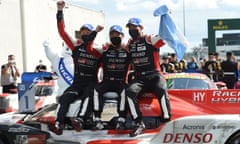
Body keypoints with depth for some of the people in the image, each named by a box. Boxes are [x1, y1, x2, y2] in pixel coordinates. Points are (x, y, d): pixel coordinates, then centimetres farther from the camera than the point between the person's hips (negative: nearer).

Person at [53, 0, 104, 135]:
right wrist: (60, 11, -2)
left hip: (92, 83, -2)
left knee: (88, 96, -35)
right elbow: (62, 32, 4)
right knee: (65, 98, -25)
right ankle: (59, 123, -34)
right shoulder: (76, 47, 9)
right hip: (77, 83, 3)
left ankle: (80, 119, -55)